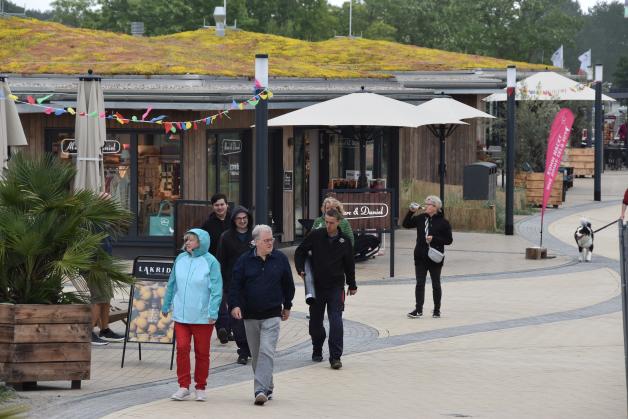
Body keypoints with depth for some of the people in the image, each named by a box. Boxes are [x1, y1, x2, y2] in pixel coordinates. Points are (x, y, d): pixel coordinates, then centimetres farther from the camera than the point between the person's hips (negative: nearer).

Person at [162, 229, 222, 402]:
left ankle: (200, 388, 17)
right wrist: (166, 306, 19)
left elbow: (216, 290, -9)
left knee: (202, 352, 5)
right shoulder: (180, 259, 6)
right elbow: (172, 284, 16)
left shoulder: (210, 262, -7)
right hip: (181, 314, 3)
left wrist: (213, 313, -16)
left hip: (202, 316, -3)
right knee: (182, 348, -5)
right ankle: (183, 387, 2)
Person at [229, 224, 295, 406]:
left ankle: (261, 390, -21)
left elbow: (288, 284, 13)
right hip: (250, 315, 2)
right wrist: (235, 305, -15)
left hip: (272, 315, -2)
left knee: (267, 352, -15)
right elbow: (235, 284, -1)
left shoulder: (280, 259, 1)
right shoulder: (245, 260, 0)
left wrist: (287, 306, 17)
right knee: (256, 354, 9)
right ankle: (267, 388, 23)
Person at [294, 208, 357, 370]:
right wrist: (301, 269, -7)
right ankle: (317, 350, 31)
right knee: (315, 321, 10)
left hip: (336, 287, -1)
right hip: (316, 285, 1)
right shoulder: (315, 236, -3)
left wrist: (352, 285, 18)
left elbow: (349, 265, 12)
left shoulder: (344, 241, -1)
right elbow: (300, 252, 8)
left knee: (336, 321, -12)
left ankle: (335, 356, -12)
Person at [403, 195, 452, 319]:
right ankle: (418, 309, 3)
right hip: (420, 257, 3)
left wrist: (434, 239, -18)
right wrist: (411, 212, -2)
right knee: (420, 283, 1)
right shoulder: (421, 218, 3)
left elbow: (449, 240, -7)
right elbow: (406, 224, 11)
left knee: (436, 284, 9)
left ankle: (437, 309, 21)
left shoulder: (443, 222, -8)